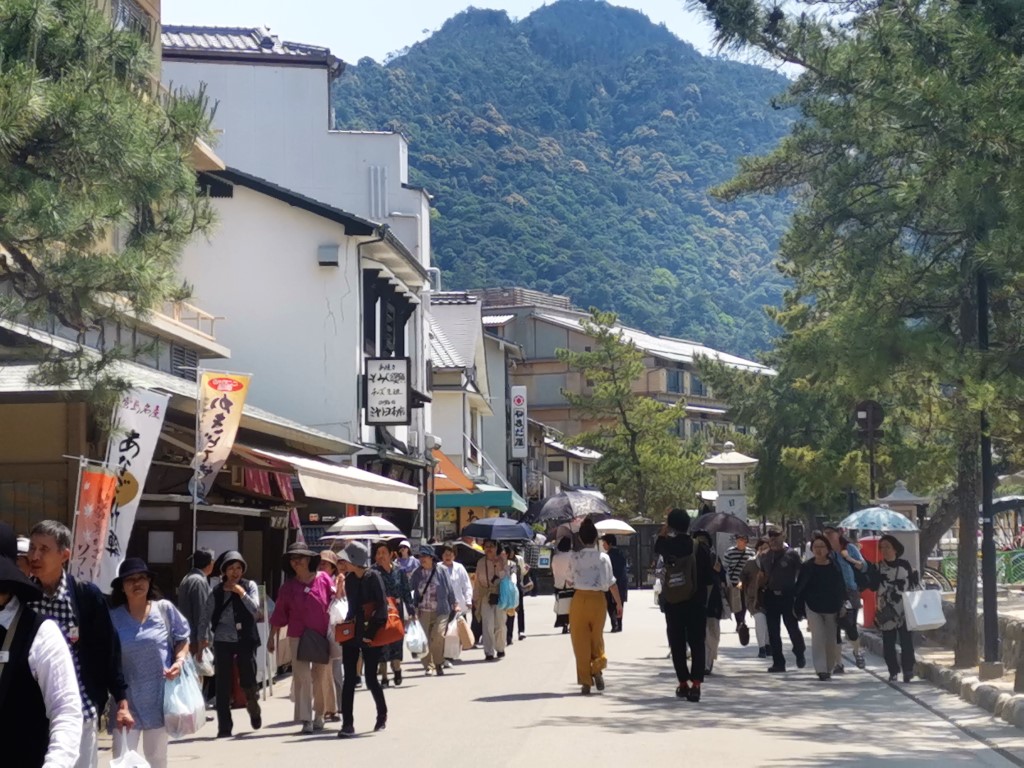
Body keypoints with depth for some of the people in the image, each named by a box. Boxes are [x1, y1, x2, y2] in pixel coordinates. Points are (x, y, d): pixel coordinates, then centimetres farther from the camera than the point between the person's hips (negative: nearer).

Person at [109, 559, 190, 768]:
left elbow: (182, 639, 7)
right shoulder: (113, 618, -2)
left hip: (158, 697, 1)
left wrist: (179, 661, -12)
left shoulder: (164, 609, -2)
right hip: (127, 698, 0)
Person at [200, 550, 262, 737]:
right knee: (223, 685, 0)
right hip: (223, 641, 1)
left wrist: (241, 592, -14)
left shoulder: (249, 586, 4)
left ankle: (254, 709, 29)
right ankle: (224, 727, 7)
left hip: (245, 639, -1)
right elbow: (206, 617, 6)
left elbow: (255, 609, -8)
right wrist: (202, 640, 0)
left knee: (248, 681, -3)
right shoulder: (217, 592, 5)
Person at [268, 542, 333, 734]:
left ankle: (318, 715, 25)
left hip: (322, 636, 0)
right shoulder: (288, 587, 4)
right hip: (298, 637, 0)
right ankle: (306, 719, -8)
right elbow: (279, 614, 8)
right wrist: (272, 637, 8)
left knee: (320, 677, 9)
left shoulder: (323, 579, 0)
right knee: (302, 676, -8)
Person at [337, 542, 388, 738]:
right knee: (349, 679, -1)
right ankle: (347, 724, -2)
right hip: (352, 634, 5)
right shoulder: (349, 579, 8)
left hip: (369, 636, -5)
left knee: (371, 678, 2)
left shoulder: (373, 577, -10)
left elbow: (382, 606, -14)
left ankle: (382, 714, 26)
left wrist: (372, 632, -16)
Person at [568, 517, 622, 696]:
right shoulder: (603, 557, -4)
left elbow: (570, 579, 3)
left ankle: (585, 682, 5)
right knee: (597, 637, 19)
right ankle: (598, 668, -3)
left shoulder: (575, 557, -4)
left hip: (580, 599, 0)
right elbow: (611, 582, -3)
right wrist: (619, 602, 5)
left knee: (581, 640, 6)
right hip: (598, 599, 0)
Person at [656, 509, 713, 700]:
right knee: (697, 644, 0)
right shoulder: (700, 549, -8)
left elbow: (657, 546, 22)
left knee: (677, 644, 11)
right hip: (695, 603, -1)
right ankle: (695, 684, -12)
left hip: (672, 604, 1)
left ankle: (683, 683, 14)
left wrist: (665, 528, 23)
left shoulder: (667, 546, -5)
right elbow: (709, 579, -3)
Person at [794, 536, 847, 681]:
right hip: (813, 608, -1)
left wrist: (842, 605, 1)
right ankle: (821, 669, -16)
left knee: (831, 640, 7)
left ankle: (829, 668, 21)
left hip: (831, 608, 1)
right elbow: (800, 588, 2)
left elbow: (841, 587, 5)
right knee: (818, 637, -13)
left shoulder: (835, 567, 0)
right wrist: (798, 608, 0)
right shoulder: (807, 567, -1)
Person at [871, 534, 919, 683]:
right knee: (888, 643, 2)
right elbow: (873, 586, -4)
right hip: (886, 612, 1)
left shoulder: (905, 566, 4)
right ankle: (893, 672, 9)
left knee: (906, 641, -5)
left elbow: (915, 585, 10)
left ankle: (908, 670, 0)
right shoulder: (878, 568, 5)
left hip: (904, 611, -1)